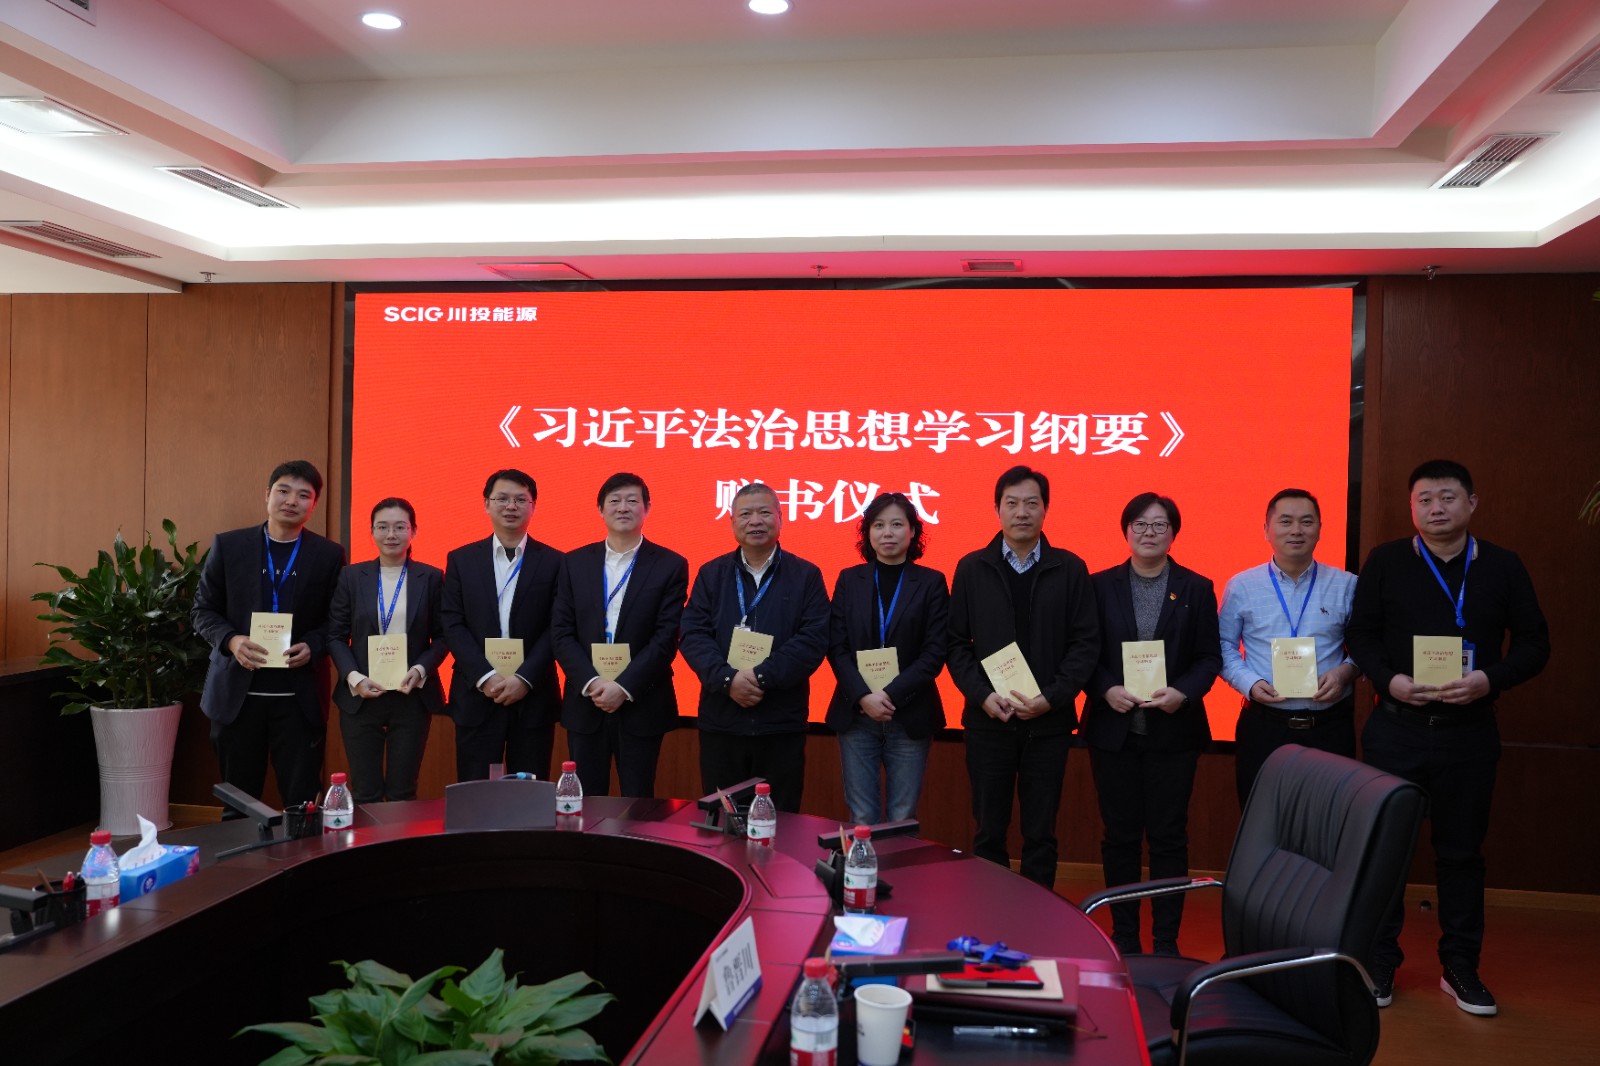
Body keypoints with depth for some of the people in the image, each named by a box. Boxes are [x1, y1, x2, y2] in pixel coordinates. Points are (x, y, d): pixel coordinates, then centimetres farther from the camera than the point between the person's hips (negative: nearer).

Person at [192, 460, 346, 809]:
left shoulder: (329, 554, 2)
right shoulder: (228, 545, 4)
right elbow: (203, 610, 7)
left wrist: (312, 646, -13)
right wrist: (231, 640, -11)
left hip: (299, 697, -1)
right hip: (237, 693, 1)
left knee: (303, 804, 1)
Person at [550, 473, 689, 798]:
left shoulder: (671, 566, -1)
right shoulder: (575, 563, 6)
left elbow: (667, 637, -7)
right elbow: (561, 632, 2)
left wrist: (624, 686, -15)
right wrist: (591, 682, -12)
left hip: (642, 705, -2)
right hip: (584, 702, 2)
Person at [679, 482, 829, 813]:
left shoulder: (806, 576, 3)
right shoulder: (711, 574, 9)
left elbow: (814, 639, -7)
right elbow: (693, 635, -1)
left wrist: (761, 676, -17)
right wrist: (728, 678, -17)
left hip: (782, 725, -1)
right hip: (720, 723, 2)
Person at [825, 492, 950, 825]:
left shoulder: (932, 583, 2)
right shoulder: (849, 579, 7)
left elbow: (935, 652, -4)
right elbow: (836, 647, 2)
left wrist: (890, 694, -13)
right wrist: (863, 696, -12)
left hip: (909, 717, -1)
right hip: (855, 713, 1)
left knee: (903, 818, 3)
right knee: (861, 817, 3)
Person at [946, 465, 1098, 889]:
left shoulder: (1069, 569, 1)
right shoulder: (972, 568, 3)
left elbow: (1086, 643, -3)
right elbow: (957, 643, 1)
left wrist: (1052, 697, -14)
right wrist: (982, 695, -12)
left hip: (1048, 722, 0)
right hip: (988, 720, 1)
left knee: (1041, 833, 8)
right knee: (988, 831, 9)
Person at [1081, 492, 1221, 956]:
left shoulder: (1196, 588, 4)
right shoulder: (1100, 585, 4)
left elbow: (1210, 657, 1)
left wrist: (1182, 692, -16)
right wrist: (1107, 690, -15)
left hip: (1174, 731, 0)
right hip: (1113, 728, 0)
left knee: (1168, 835, 5)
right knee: (1119, 835, 7)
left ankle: (1166, 940, 16)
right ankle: (1123, 936, 19)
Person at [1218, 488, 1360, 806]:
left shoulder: (1346, 586, 4)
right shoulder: (1241, 586, 3)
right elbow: (1225, 647, 6)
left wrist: (1346, 671, -11)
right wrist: (1249, 683, -9)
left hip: (1331, 726, 1)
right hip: (1264, 726, 0)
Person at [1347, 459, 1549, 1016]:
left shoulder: (1503, 567, 2)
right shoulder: (1385, 561, 0)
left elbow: (1534, 644, 3)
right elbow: (1361, 633, 1)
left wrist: (1490, 680, -15)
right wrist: (1388, 680, -16)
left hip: (1470, 732, 1)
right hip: (1396, 727, -1)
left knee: (1461, 850, 11)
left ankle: (1460, 967, 25)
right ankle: (1379, 964, 19)